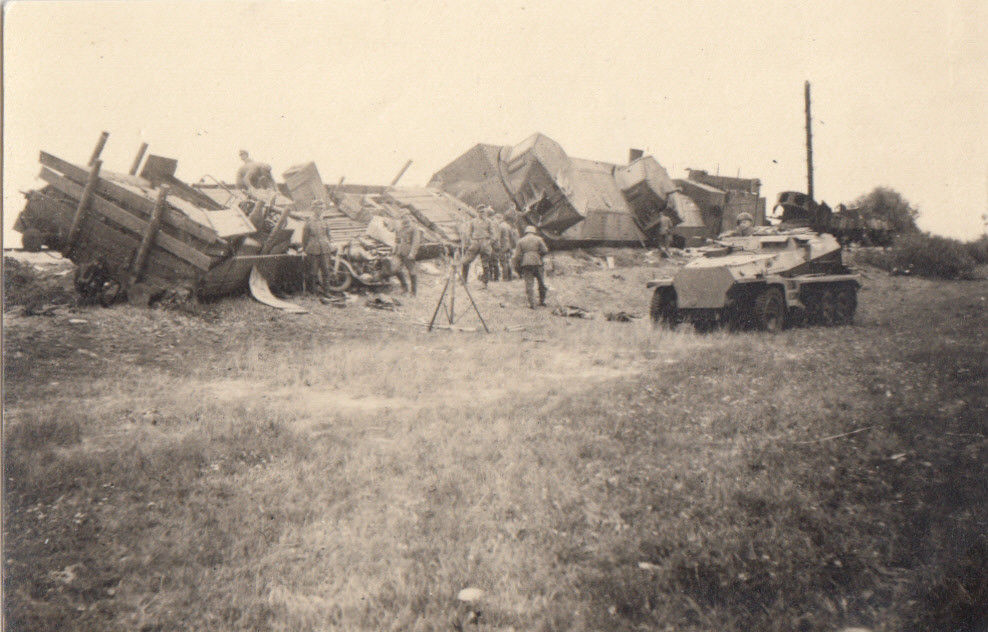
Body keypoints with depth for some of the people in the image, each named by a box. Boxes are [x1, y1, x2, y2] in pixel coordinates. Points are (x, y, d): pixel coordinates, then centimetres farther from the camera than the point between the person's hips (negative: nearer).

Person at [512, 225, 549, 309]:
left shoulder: (521, 241, 11)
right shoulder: (538, 239, 7)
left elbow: (517, 255, 5)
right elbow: (545, 251, -1)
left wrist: (518, 268, 9)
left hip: (526, 264, 1)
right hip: (537, 263, -1)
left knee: (529, 284, -2)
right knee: (541, 283, 14)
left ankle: (531, 304, -9)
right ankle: (542, 301, 20)